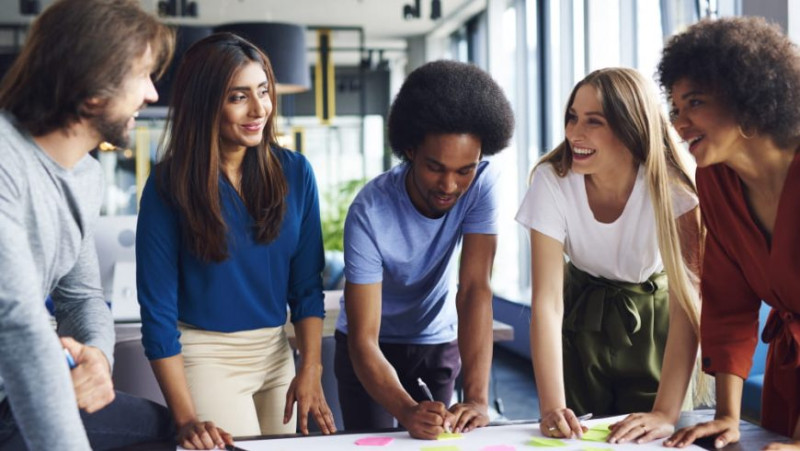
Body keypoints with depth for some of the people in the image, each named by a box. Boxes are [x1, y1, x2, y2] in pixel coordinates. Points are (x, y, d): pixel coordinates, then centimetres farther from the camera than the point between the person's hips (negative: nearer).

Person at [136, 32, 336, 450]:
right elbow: (159, 310, -13)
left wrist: (310, 372, -8)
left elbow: (307, 283, 1)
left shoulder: (295, 172, -4)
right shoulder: (168, 186, -13)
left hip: (277, 352, 4)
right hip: (204, 353, -4)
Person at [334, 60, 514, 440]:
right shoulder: (370, 211, -31)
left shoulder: (482, 183, -24)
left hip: (442, 339, 2)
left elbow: (475, 287, -30)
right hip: (377, 346, -2)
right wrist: (408, 411, -50)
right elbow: (364, 341, -33)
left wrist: (477, 397, -40)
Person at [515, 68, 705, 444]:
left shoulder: (669, 185, -26)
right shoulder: (552, 180, -23)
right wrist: (552, 406, -35)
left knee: (645, 439, 3)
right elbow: (547, 300, -26)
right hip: (582, 318, 1)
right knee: (575, 436, 5)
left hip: (653, 320, -1)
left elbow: (685, 298, -29)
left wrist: (667, 413, -38)